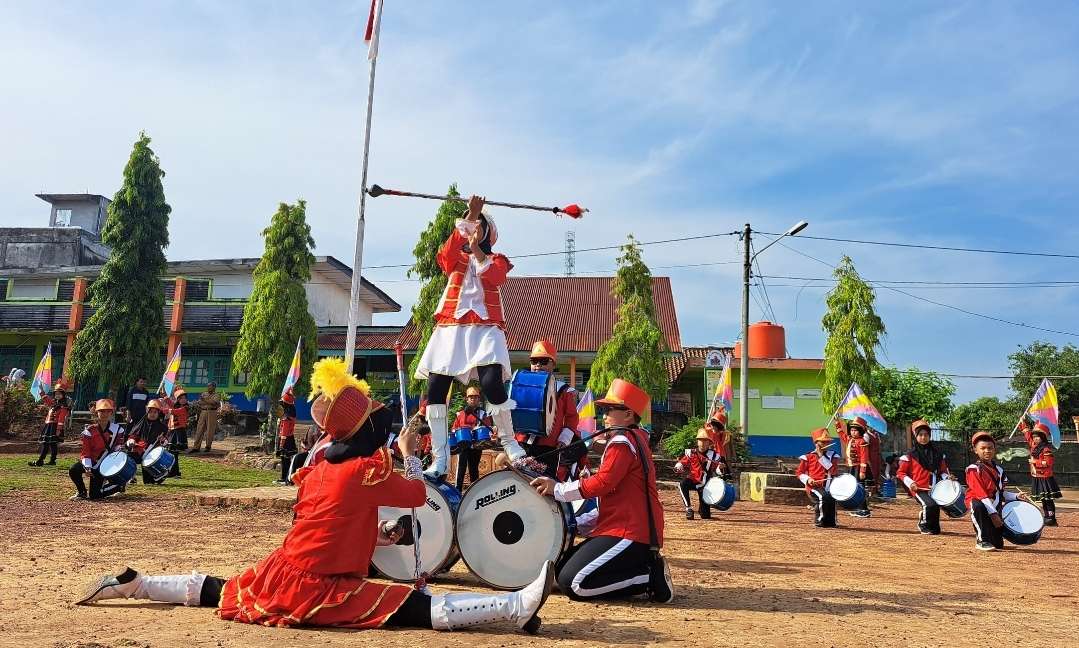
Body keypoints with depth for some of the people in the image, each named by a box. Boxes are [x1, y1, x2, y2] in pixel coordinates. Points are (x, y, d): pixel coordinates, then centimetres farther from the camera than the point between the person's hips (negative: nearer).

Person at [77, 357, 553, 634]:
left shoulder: (316, 470, 8)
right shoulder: (370, 473, -13)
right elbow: (420, 493, 4)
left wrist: (377, 534, 23)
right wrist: (409, 453, 19)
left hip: (280, 576, 7)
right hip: (323, 591, -7)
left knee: (215, 592, 29)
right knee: (420, 607, -16)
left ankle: (130, 583, 32)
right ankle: (516, 606, -23)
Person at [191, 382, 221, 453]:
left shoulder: (216, 395, 3)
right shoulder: (204, 394, 19)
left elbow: (214, 402, -16)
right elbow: (199, 402, 20)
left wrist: (205, 400, -18)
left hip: (212, 413, -4)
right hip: (203, 412, 4)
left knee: (210, 431, -1)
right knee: (199, 429, -1)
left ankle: (208, 447, 9)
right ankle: (196, 447, -1)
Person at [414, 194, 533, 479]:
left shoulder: (497, 260, 18)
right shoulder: (456, 259, 19)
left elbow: (495, 277, -7)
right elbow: (446, 254, -8)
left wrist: (477, 251, -18)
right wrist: (469, 215, -14)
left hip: (485, 327, -2)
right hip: (451, 327, 2)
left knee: (491, 383, -23)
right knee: (435, 388, -10)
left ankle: (509, 441, -2)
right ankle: (440, 457, -4)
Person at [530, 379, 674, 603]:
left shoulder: (622, 442, -11)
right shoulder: (634, 439, 22)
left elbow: (601, 483, -21)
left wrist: (557, 489, -11)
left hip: (629, 534, -11)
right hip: (624, 528, 11)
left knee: (573, 584, -18)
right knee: (563, 570, 9)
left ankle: (651, 577, -9)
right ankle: (646, 566, 5)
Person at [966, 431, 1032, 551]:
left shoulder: (998, 469, 10)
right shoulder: (974, 469, -12)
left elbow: (1000, 493, 18)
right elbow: (980, 494, -19)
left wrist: (1016, 496, 2)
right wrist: (993, 513, -25)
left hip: (994, 507, 5)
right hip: (978, 502, -5)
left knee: (998, 544, -4)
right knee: (979, 506, -44)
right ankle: (982, 540, -22)